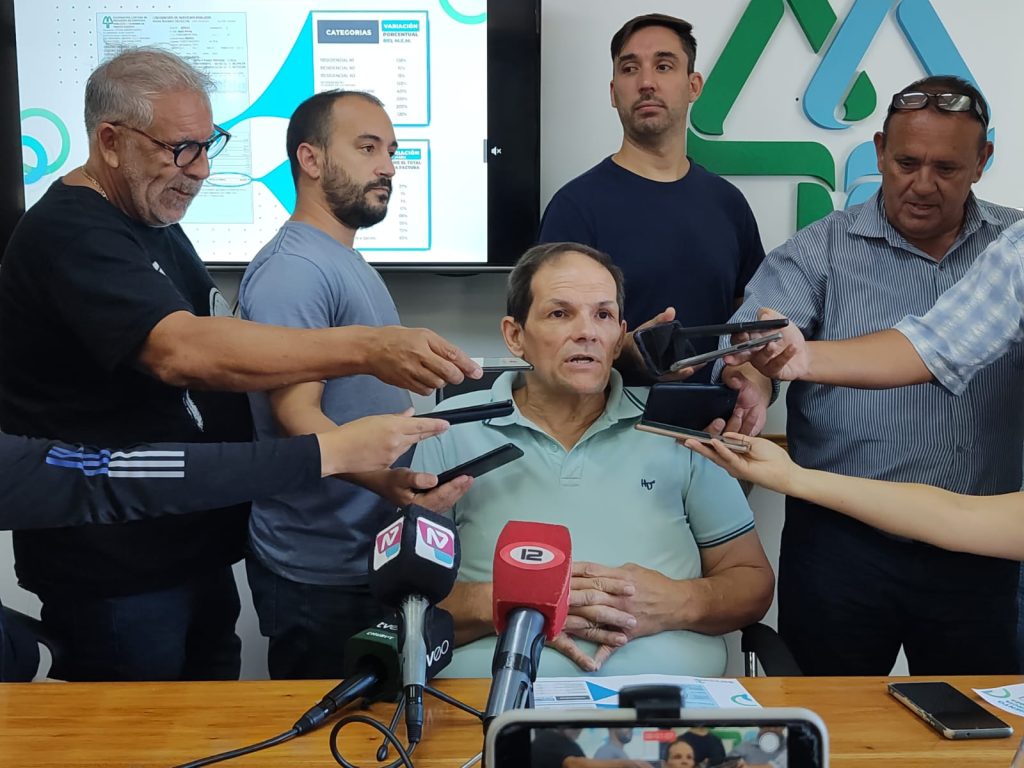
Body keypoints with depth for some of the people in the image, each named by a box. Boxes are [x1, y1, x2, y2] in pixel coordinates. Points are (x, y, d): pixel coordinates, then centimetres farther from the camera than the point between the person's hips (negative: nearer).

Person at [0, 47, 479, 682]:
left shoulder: (153, 220, 11)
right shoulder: (69, 233, -21)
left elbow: (211, 342, 19)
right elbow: (182, 351, -36)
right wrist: (368, 350, -40)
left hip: (198, 549, 9)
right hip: (116, 574, -9)